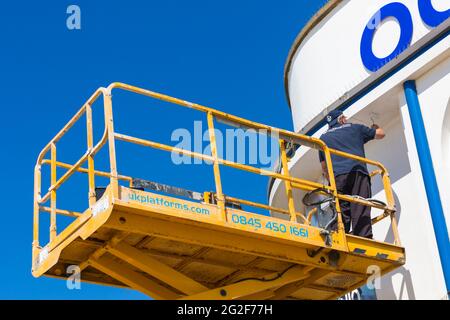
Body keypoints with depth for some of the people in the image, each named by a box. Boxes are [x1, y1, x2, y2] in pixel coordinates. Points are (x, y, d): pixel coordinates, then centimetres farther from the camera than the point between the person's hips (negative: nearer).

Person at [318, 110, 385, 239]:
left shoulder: (324, 138, 27)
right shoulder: (355, 128, 23)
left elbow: (324, 168, 28)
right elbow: (381, 133, 36)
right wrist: (375, 127, 57)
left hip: (337, 176, 1)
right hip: (358, 172, -1)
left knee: (340, 212, -6)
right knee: (360, 211, -11)